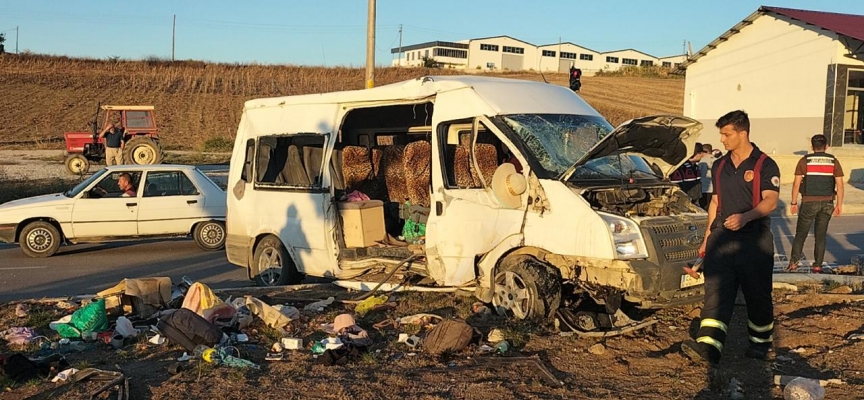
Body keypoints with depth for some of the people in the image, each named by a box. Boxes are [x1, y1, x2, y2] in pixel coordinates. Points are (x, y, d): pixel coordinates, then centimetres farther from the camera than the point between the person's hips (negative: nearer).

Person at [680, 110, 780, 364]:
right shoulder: (720, 166, 15)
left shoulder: (765, 165, -5)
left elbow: (770, 201, -17)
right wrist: (707, 236, 19)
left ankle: (760, 342, 26)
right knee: (716, 293, -7)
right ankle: (708, 346, -14)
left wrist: (745, 217, -35)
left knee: (757, 295, 7)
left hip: (754, 239, -4)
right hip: (722, 237, 5)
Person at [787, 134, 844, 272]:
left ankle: (794, 262, -2)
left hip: (809, 202, -2)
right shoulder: (833, 161, 2)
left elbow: (796, 184, -5)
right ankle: (818, 265, 10)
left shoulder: (804, 161, -3)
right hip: (827, 203, 2)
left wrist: (794, 203, 3)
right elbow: (840, 185, 0)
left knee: (801, 233, 7)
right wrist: (839, 204, 6)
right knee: (821, 235, 10)